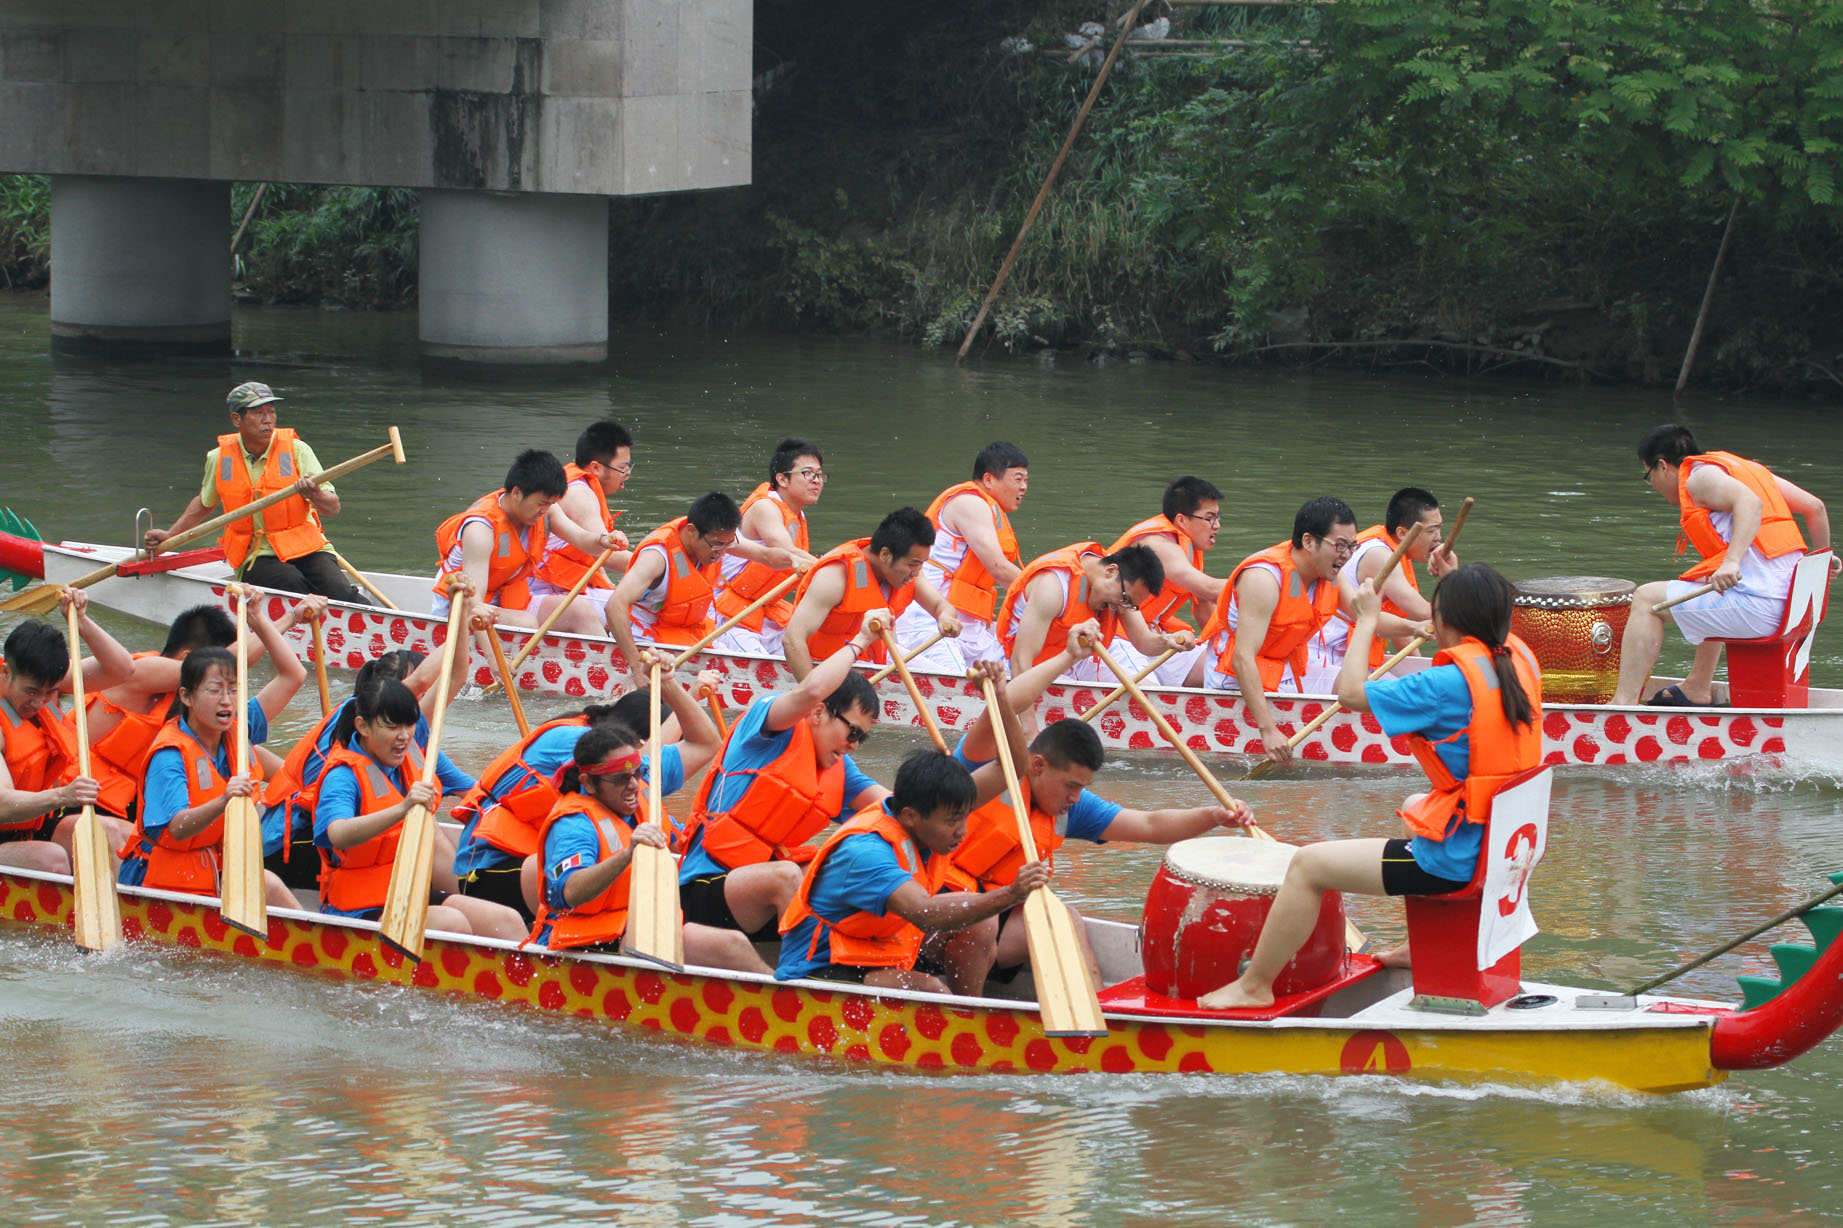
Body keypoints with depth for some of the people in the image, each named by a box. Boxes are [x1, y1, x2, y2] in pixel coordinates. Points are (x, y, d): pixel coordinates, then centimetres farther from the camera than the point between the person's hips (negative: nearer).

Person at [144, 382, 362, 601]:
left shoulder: (295, 449, -2)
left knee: (340, 593, -29)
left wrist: (315, 495, -29)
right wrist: (170, 535, 25)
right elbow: (205, 503, 27)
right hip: (256, 558, 0)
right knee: (293, 584, -33)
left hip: (307, 550, 0)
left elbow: (333, 508, -7)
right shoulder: (220, 458, 5)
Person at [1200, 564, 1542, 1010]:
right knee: (1415, 806, 43)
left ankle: (1254, 986, 5)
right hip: (1501, 846, 9)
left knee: (1308, 865, -4)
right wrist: (1457, 583, 29)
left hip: (1455, 860, -9)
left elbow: (1351, 693, -16)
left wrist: (1367, 621, -4)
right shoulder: (1519, 660, 1)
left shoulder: (1449, 684, -23)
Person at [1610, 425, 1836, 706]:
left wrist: (1732, 561, -36)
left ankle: (1625, 701, -5)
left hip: (1756, 604, -10)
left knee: (1647, 599, -1)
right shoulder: (1747, 467, 22)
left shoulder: (1700, 477, -4)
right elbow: (1816, 507, 20)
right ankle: (1698, 688, 43)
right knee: (1709, 588, 38)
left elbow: (1751, 503, -24)